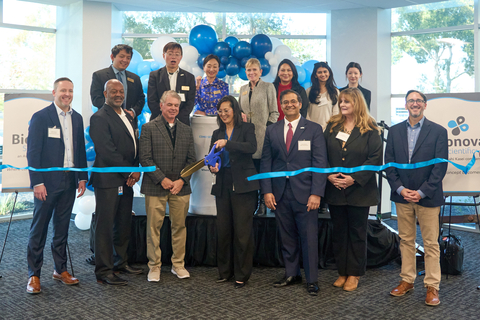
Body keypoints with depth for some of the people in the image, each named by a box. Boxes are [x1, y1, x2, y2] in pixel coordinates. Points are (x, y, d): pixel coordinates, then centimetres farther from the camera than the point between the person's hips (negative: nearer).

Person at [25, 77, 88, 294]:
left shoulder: (77, 118, 10)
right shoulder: (40, 117, -7)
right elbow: (32, 152, -10)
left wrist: (82, 177, 8)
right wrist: (37, 182, -15)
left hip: (69, 182, 5)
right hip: (47, 182, -5)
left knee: (62, 227, 14)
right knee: (39, 229, 2)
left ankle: (60, 269, 25)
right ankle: (34, 275, 12)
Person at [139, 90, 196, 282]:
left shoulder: (186, 130, 13)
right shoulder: (149, 128, 2)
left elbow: (191, 159, 10)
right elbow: (145, 158, -5)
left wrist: (182, 180, -5)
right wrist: (162, 179, -12)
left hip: (181, 187, 3)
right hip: (155, 187, -3)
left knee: (179, 226, 7)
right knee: (154, 227, 1)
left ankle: (178, 265, 20)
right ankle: (154, 266, 13)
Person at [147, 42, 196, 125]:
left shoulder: (189, 77, 10)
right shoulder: (154, 75, 7)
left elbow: (190, 102, 4)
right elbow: (151, 101, 0)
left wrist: (176, 117, -11)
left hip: (181, 122, 1)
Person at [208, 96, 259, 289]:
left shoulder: (246, 128, 2)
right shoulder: (217, 134, 16)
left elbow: (252, 148, -17)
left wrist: (227, 143, -26)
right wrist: (212, 167, -9)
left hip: (243, 185, -5)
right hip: (223, 186, 5)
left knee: (242, 231, -3)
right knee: (223, 230, 8)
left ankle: (242, 275, 7)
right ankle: (225, 271, 21)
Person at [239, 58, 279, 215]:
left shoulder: (268, 87, 2)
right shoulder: (243, 89, 17)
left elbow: (274, 112, 0)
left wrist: (268, 129, -11)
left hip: (262, 136, -4)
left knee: (262, 169, -3)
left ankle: (263, 203, 7)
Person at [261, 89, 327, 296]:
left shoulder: (314, 129, 2)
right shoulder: (272, 131, 12)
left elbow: (320, 163, -3)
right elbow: (266, 162, 10)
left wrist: (316, 193, -12)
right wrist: (267, 190, -1)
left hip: (305, 193, -3)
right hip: (280, 193, 3)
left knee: (309, 237, 0)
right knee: (287, 237, 10)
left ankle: (311, 280, 13)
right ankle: (291, 274, 24)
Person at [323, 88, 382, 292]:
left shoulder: (369, 129, -4)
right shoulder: (332, 126, 7)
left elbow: (376, 158, -10)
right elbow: (322, 154, 7)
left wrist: (354, 178, -16)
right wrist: (329, 175, -9)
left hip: (359, 191, -4)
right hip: (335, 189, 4)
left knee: (357, 232, 6)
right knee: (339, 232, 10)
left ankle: (354, 274, 17)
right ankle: (342, 272, 22)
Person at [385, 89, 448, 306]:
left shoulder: (438, 131, -3)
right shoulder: (395, 131, 7)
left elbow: (440, 166, -7)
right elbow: (389, 163, 5)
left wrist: (422, 192, -14)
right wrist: (400, 189, -8)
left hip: (428, 197, -3)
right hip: (402, 195, 3)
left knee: (431, 243, 3)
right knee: (406, 240, 12)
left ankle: (432, 286, 13)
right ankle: (407, 280, 23)